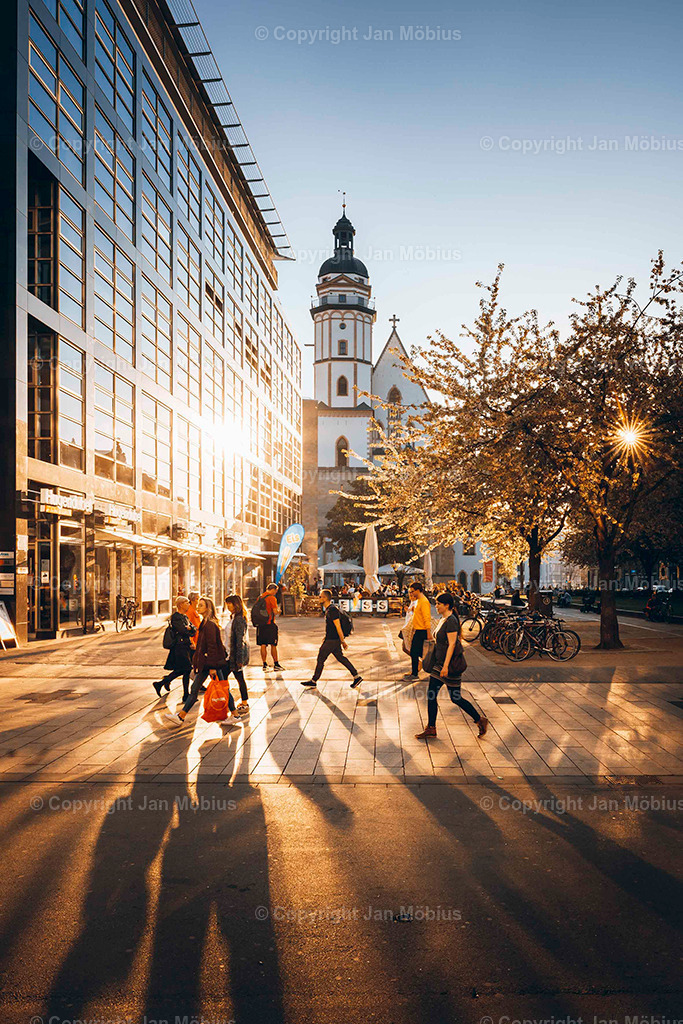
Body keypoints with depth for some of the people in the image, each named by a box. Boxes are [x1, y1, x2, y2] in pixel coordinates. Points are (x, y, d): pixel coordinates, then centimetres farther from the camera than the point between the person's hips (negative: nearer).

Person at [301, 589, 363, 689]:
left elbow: (338, 627, -21)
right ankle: (357, 676, 14)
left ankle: (314, 681, 14)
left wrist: (343, 641, -20)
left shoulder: (332, 610, -21)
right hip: (331, 639, 10)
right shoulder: (328, 609, 12)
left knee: (320, 659, 2)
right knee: (340, 657, 13)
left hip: (332, 640, -10)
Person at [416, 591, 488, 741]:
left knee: (455, 697, 1)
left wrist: (446, 666, -24)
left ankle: (480, 720, 17)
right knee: (431, 694, 6)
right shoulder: (443, 619, 12)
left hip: (451, 664, -10)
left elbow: (452, 644, -22)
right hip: (440, 663, 10)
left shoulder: (451, 621, -18)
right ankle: (431, 729, 12)